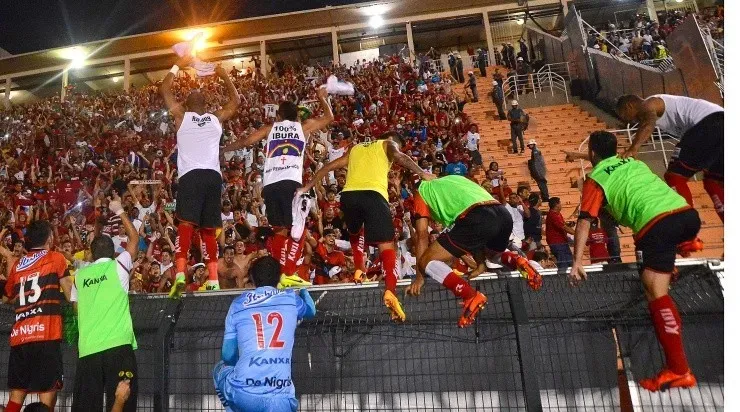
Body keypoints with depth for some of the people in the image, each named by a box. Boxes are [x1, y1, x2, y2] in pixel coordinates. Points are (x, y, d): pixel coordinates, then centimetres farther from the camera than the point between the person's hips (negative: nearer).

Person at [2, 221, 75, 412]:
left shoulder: (17, 265, 17)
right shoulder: (55, 258, 2)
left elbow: (6, 298, 32)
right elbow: (70, 293, 3)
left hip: (19, 336, 6)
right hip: (45, 335, -6)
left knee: (16, 394, 15)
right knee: (47, 393, -2)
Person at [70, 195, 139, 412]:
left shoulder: (80, 275, 12)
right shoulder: (118, 265, 2)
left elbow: (77, 309, 19)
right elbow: (135, 238, 16)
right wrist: (119, 211, 25)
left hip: (87, 349, 4)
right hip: (118, 346, -4)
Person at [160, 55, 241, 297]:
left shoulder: (182, 117, 12)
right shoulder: (216, 119, 17)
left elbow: (164, 90, 25)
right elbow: (235, 101, 34)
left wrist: (178, 66, 31)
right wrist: (224, 76, 37)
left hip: (191, 176, -2)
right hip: (213, 176, 3)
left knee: (186, 225, -7)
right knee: (208, 229, 7)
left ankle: (180, 275, -21)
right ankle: (213, 280, 3)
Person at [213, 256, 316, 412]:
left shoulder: (238, 303, 8)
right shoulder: (291, 299, 8)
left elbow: (227, 356, 12)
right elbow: (311, 311, 32)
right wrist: (301, 286, 50)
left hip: (242, 394, 2)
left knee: (220, 368, 30)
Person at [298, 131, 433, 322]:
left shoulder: (356, 148, 35)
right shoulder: (388, 144, 24)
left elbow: (329, 167, 33)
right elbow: (399, 157, -1)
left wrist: (307, 187, 37)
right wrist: (422, 173, -6)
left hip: (349, 194, 4)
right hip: (373, 194, -4)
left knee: (356, 232, 34)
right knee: (386, 245, -3)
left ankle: (359, 270, 25)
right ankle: (390, 291, -22)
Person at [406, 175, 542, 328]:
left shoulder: (421, 191, 23)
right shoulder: (453, 180, 39)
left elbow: (422, 235, 14)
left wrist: (419, 277, 16)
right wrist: (481, 264, 34)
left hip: (477, 218, -7)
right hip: (504, 215, 7)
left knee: (427, 261, 3)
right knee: (494, 254, 39)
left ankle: (471, 296, -11)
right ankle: (517, 261, 9)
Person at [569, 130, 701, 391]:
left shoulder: (595, 179, 9)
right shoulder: (634, 162, 28)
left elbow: (584, 223, -2)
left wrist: (577, 262, -5)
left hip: (657, 223, -7)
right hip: (688, 213, 7)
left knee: (656, 292, -9)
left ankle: (679, 371, -13)